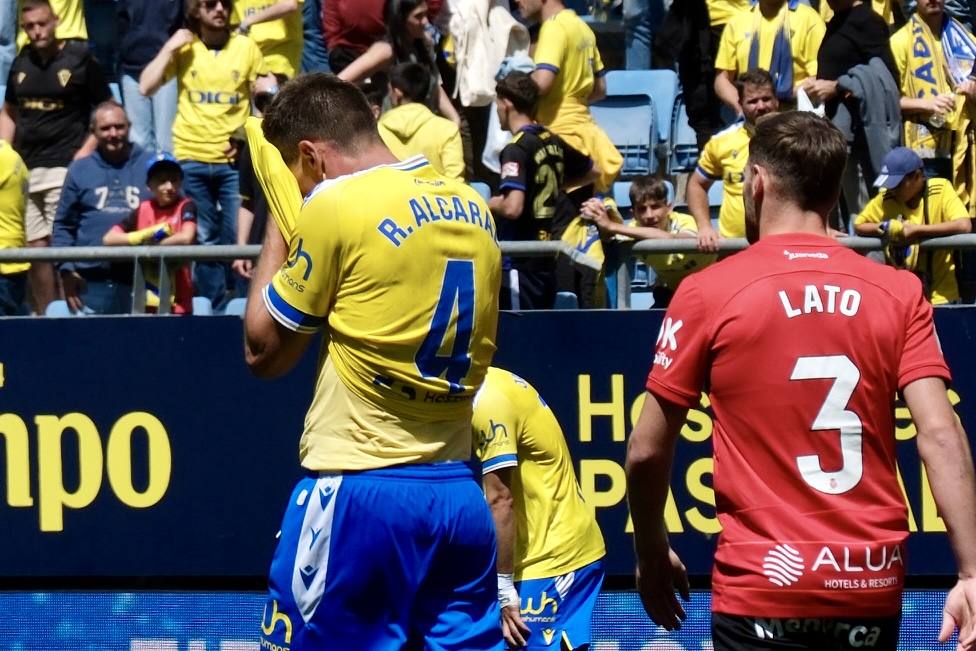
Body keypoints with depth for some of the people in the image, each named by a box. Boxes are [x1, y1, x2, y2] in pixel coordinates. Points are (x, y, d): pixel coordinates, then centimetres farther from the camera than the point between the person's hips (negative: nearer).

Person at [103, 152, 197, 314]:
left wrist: (148, 244, -8)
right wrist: (146, 234, -10)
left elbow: (186, 238, -21)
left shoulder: (186, 207, -2)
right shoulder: (143, 209, 9)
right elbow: (109, 239, 3)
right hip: (146, 301, 4)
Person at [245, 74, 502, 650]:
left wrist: (277, 231, 10)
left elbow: (264, 350, -2)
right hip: (461, 491, 6)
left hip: (360, 489, -6)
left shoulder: (336, 206, -9)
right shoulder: (473, 207, 10)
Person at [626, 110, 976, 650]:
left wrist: (653, 556, 14)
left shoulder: (707, 293, -4)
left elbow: (647, 451, -2)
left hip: (762, 588, -3)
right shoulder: (900, 294, 1)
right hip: (872, 586, 3)